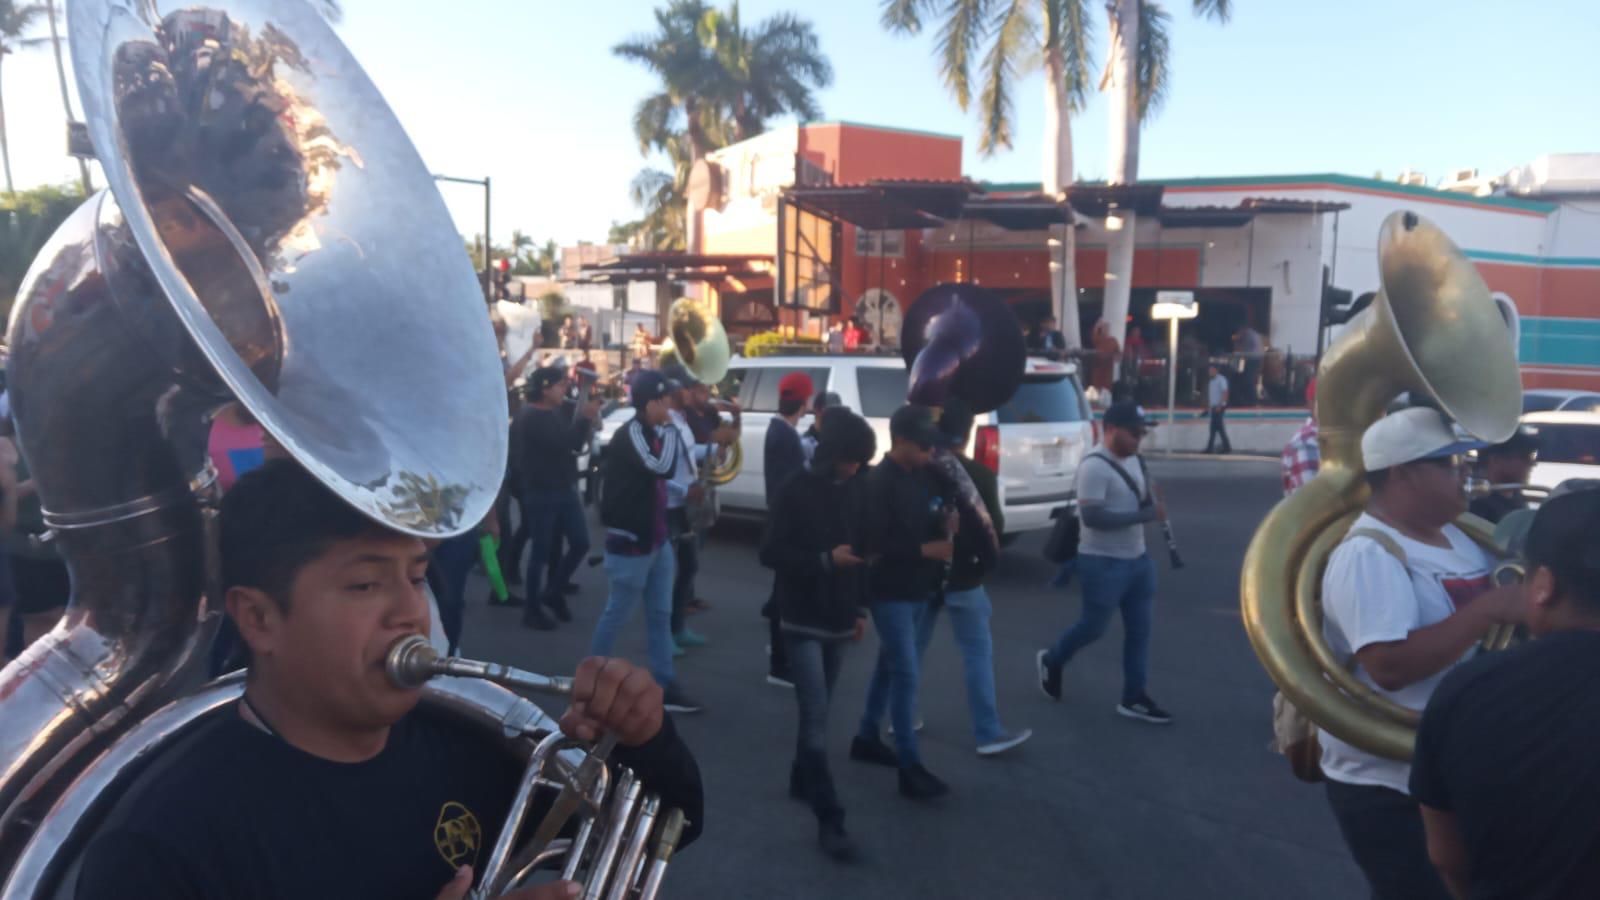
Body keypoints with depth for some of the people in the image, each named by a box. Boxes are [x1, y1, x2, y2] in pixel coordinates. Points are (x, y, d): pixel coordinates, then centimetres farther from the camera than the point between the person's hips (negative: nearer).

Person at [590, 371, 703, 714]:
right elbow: (661, 467, -31)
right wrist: (672, 428, -21)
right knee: (617, 614, 4)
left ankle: (665, 685, 14)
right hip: (630, 543, -9)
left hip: (656, 541, 9)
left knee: (661, 615, 9)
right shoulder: (629, 435, -19)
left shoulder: (654, 433, 10)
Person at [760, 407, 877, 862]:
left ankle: (801, 780, 37)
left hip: (839, 618, 6)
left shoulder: (855, 489, 4)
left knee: (818, 712, 17)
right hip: (803, 620, -5)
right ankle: (829, 820, -3)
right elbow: (771, 552, -13)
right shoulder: (796, 490, -12)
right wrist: (825, 560, -21)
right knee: (816, 719, -7)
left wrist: (861, 607, 11)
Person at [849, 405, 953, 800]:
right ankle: (909, 765, -2)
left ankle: (866, 737, 33)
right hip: (889, 591, -8)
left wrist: (944, 523, -5)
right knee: (906, 673, -8)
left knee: (889, 663, 18)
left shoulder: (922, 477, 7)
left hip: (917, 588, 8)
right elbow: (873, 545, -22)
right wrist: (926, 550, -24)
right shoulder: (879, 483, -18)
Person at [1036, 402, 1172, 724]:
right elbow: (1092, 516, -28)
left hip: (1138, 558, 8)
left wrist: (1152, 496, -4)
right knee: (1093, 628, 3)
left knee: (1140, 628, 9)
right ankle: (1051, 661, 30)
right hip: (1103, 562, -8)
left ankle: (1133, 697, 18)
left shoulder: (1134, 460, 8)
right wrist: (1146, 514, -27)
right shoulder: (1094, 465, -20)